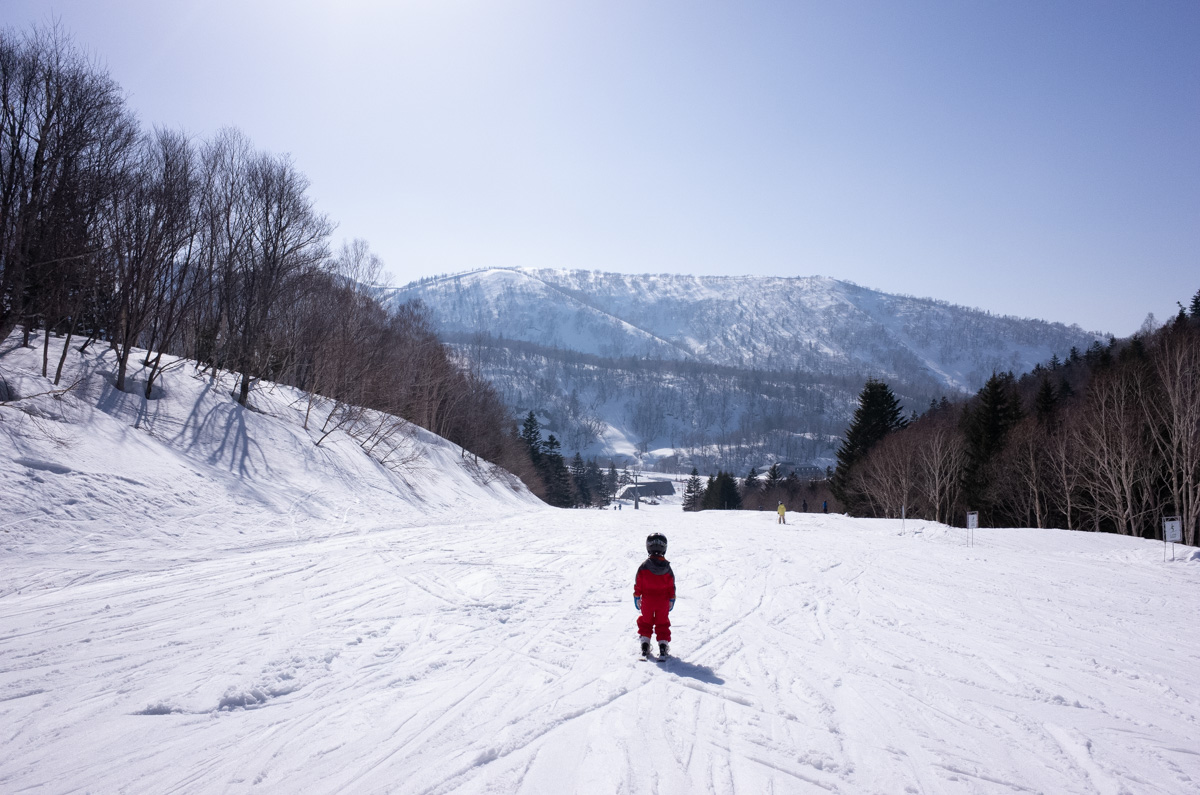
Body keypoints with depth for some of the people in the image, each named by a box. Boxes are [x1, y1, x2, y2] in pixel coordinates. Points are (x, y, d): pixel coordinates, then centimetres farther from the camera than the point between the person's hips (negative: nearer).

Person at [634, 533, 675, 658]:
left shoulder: (644, 567, -11)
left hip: (647, 601, -1)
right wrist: (671, 600, 12)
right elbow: (672, 585, 1)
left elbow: (638, 584, -6)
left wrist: (637, 597, 6)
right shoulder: (667, 567, -6)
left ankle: (645, 644, 11)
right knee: (662, 623, 12)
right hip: (663, 601, 1)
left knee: (645, 622, 15)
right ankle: (663, 644, 5)